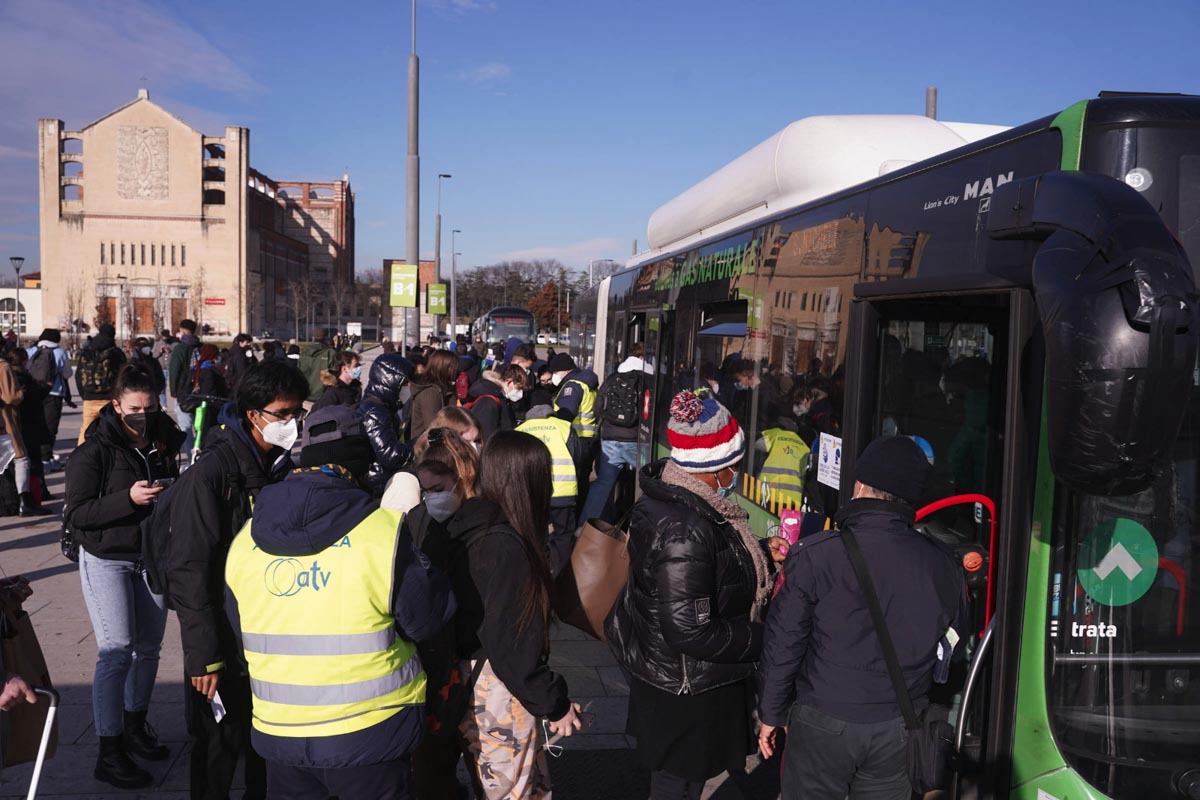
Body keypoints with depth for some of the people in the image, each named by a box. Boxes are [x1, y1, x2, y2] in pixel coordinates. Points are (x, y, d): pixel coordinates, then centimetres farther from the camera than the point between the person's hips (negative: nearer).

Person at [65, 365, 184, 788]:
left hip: (152, 557, 5)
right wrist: (128, 498, -27)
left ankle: (135, 728, 31)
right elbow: (75, 514, -15)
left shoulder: (165, 442, 3)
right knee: (117, 652, -9)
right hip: (107, 559, -5)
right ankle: (109, 755, 2)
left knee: (149, 647, 11)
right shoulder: (94, 451, -12)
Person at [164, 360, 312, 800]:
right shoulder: (210, 471, -17)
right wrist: (204, 656, -20)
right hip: (226, 645, -6)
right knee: (218, 753, 9)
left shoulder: (284, 467, 5)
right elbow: (189, 571, -19)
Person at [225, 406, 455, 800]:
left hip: (278, 730, 4)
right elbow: (426, 620, -8)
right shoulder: (385, 531, -16)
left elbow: (240, 630, 10)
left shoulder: (245, 539, -1)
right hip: (367, 729, -4)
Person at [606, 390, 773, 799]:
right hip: (688, 692, -9)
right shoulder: (685, 531, -33)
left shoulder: (665, 498, -3)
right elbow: (690, 632, -31)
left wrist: (759, 558, 6)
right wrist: (763, 638, -20)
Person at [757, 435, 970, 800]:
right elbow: (956, 642, 8)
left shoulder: (814, 555, -17)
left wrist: (772, 714, 2)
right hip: (898, 729, 3)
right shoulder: (941, 564, -5)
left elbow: (783, 642, -11)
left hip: (822, 723, -3)